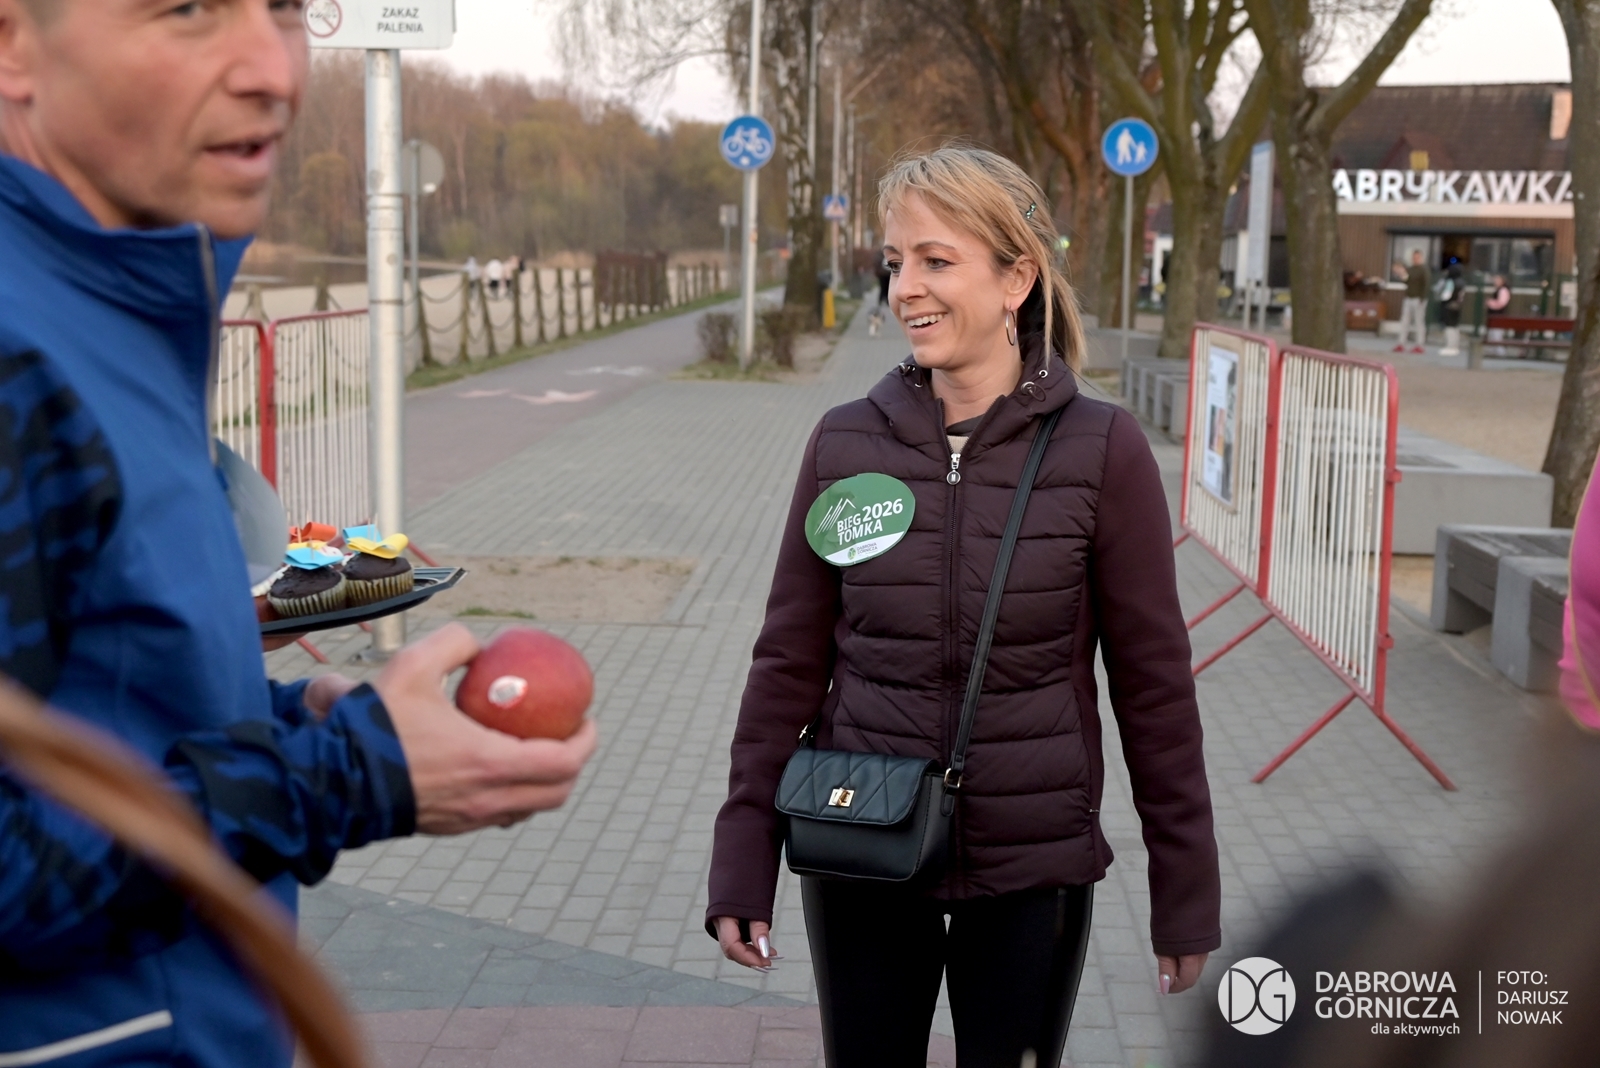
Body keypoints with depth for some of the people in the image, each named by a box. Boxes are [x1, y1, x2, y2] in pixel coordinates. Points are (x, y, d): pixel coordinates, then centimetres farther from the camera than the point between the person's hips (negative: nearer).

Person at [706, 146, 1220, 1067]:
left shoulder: (1102, 451, -9)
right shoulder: (846, 445, -3)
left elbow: (1156, 686, -4)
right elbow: (789, 666, 2)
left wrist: (1186, 898, -1)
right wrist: (742, 871, 1)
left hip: (1032, 871, -2)